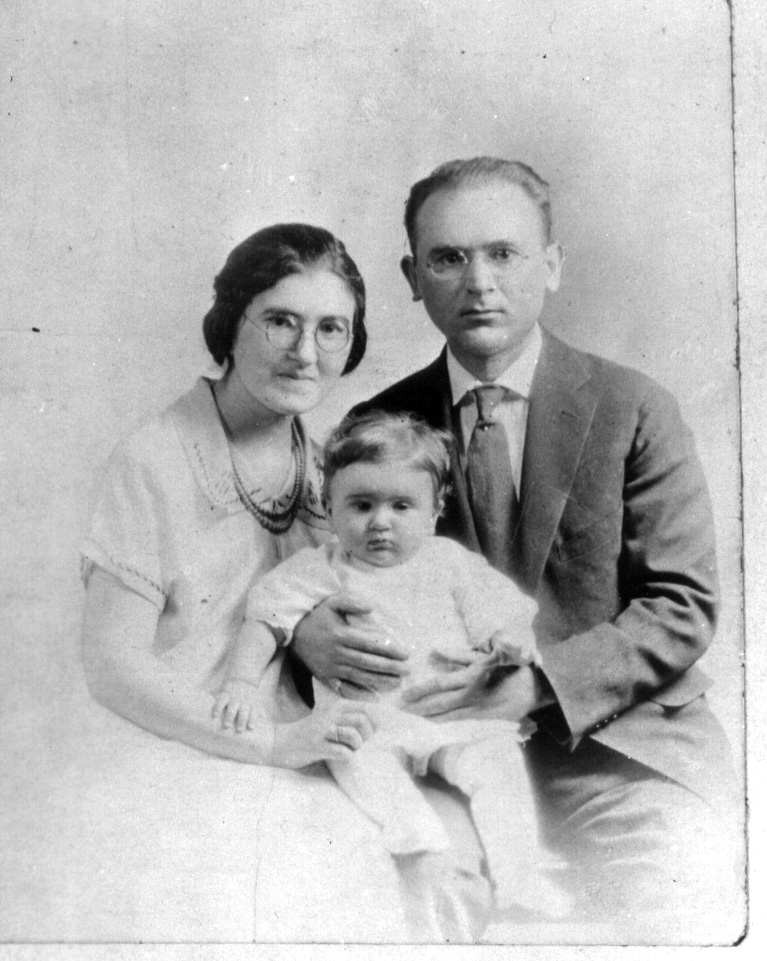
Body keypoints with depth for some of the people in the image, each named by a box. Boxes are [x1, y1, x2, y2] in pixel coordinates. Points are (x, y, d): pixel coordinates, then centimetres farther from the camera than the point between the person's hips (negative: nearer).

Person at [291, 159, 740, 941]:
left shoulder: (633, 409, -3)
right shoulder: (380, 425, 3)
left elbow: (684, 608, -5)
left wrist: (541, 683, -18)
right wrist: (306, 631, -15)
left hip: (622, 747, 0)